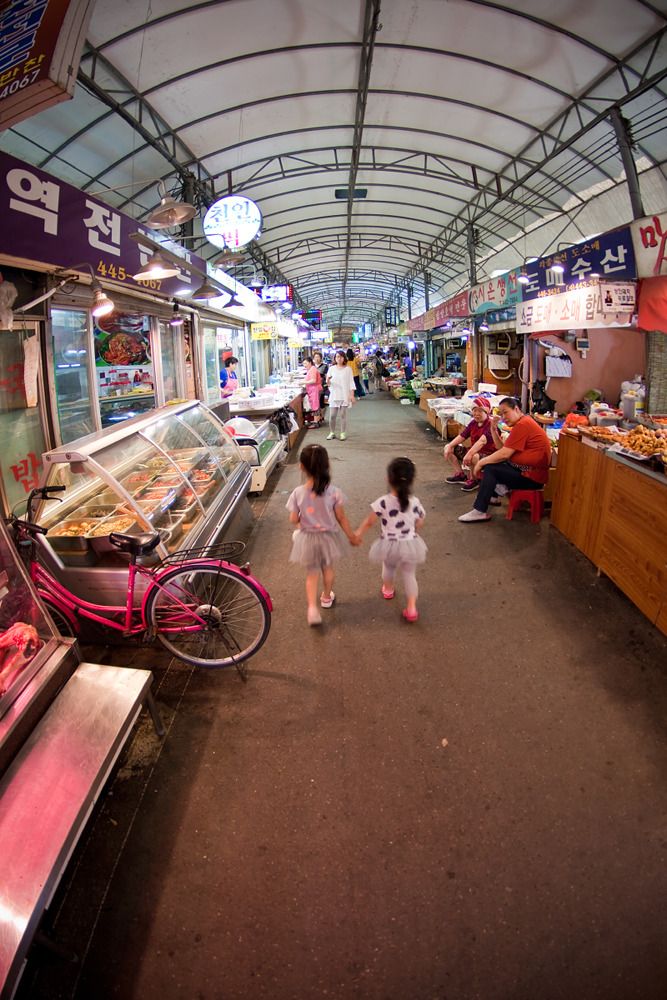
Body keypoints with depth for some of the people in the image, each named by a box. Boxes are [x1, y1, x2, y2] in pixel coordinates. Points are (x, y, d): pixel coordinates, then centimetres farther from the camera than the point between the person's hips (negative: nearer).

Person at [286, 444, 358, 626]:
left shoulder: (298, 493, -19)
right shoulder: (333, 492, -20)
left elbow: (294, 520, -11)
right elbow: (341, 517, -11)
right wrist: (351, 535, 4)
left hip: (307, 538, 0)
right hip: (328, 537, 1)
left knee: (312, 573, 18)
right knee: (327, 568, 26)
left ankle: (312, 608, 4)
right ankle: (326, 597, 48)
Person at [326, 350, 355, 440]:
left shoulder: (347, 369, 2)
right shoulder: (332, 368, 5)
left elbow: (351, 382, 2)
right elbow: (328, 382, 6)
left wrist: (352, 394, -6)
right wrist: (328, 381, -19)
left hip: (345, 395, -1)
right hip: (334, 395, 1)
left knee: (343, 415, 0)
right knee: (332, 415, 0)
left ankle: (343, 433, 9)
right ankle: (332, 432, 14)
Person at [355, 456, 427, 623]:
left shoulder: (383, 502, -22)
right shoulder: (415, 503, -15)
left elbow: (369, 522, -11)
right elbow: (419, 525, 0)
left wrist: (359, 532, 7)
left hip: (389, 545, 0)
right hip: (410, 544, 0)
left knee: (389, 567, 29)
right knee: (409, 574, 17)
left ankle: (388, 590, 56)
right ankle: (411, 607, 9)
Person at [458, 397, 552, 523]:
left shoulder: (522, 424, -18)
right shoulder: (523, 422, 14)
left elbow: (504, 454, -21)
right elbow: (503, 449, 11)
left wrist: (481, 462, -10)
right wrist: (494, 430, 0)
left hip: (532, 477, -10)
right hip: (526, 469, 10)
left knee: (490, 469, -13)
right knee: (490, 462, 13)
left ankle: (480, 511, -11)